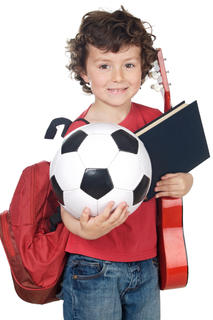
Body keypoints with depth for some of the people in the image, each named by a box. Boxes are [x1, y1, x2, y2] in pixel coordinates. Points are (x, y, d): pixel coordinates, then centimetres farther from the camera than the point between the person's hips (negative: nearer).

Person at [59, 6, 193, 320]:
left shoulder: (154, 121, -1)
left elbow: (176, 171, 13)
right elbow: (68, 208, -13)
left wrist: (184, 182, -9)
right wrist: (87, 229, -34)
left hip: (145, 267, 4)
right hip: (93, 271, -4)